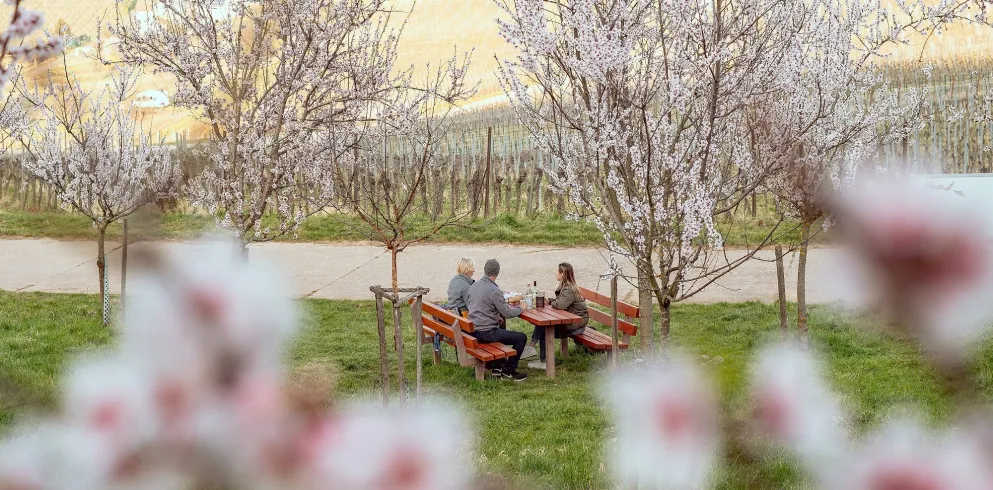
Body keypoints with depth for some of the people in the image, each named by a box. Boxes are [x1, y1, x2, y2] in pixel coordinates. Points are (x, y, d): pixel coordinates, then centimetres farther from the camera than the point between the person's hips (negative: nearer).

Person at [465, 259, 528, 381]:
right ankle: (508, 371, 7)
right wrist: (520, 308, 5)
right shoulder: (494, 290, -18)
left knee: (501, 330, 35)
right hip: (486, 333, -9)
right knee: (521, 338, -1)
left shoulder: (472, 287, 8)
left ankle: (497, 367, 33)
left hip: (472, 331, 9)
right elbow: (507, 313, -14)